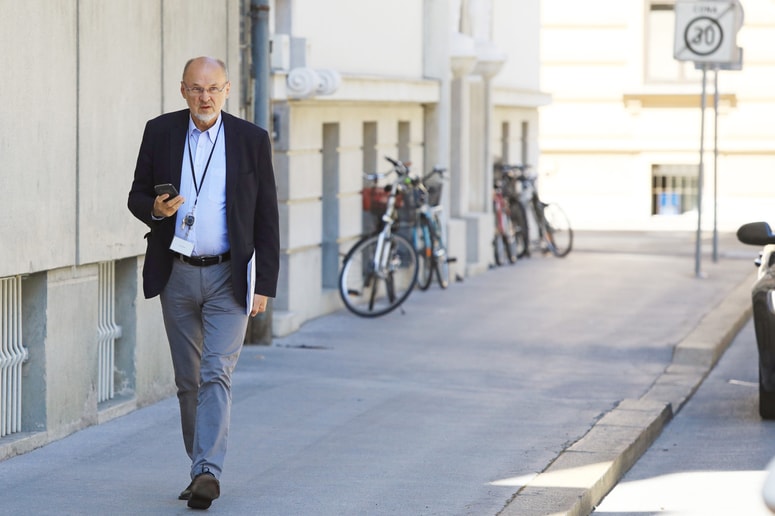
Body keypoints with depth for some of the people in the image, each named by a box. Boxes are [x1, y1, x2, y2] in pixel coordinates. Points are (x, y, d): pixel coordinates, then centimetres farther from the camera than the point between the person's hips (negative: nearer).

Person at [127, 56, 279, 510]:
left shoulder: (252, 140, -1)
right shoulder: (160, 132, 3)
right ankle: (201, 470, 20)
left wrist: (265, 284, -4)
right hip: (177, 274, 3)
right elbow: (137, 195, 9)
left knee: (216, 374, -14)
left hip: (228, 277, -3)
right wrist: (154, 209, -16)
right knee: (188, 381, 9)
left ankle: (208, 471, -20)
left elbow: (266, 217, 0)